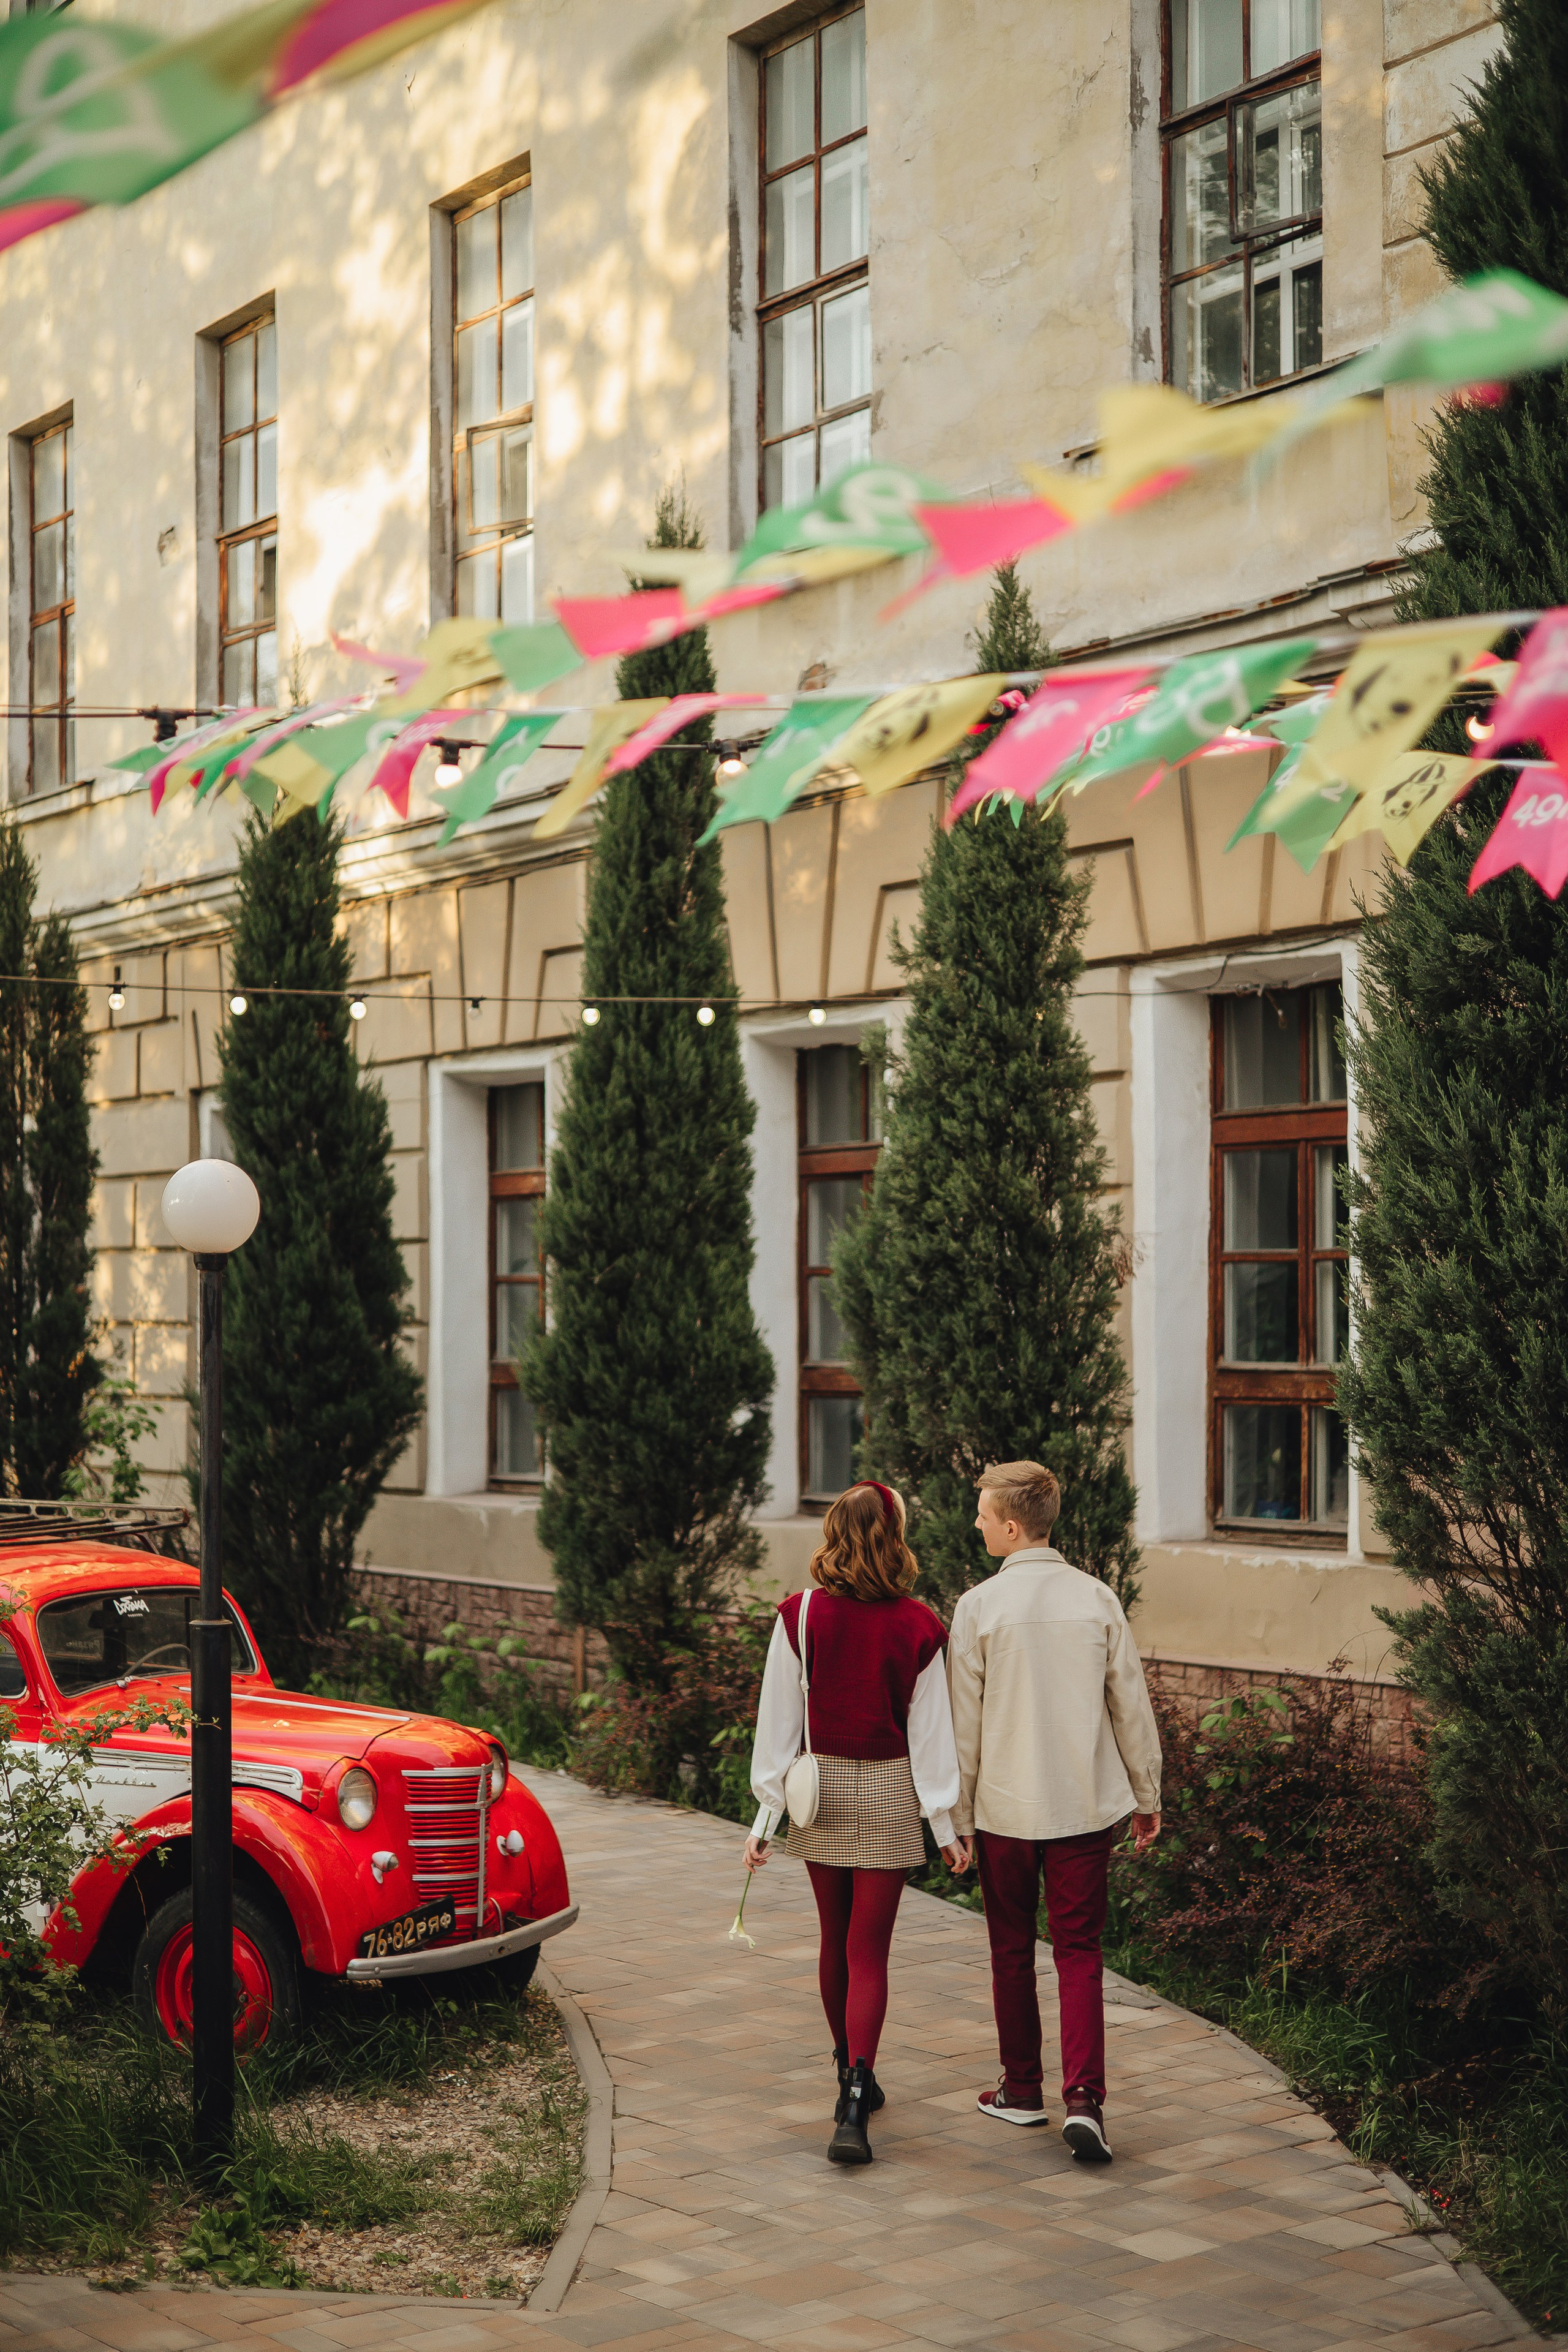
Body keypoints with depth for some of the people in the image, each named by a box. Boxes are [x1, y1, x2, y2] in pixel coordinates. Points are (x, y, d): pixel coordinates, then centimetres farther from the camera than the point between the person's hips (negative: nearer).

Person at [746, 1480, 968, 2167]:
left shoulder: (801, 1616, -8)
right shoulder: (917, 1627, -9)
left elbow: (778, 1721, -6)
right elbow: (929, 1731, -6)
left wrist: (766, 1816, 0)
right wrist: (945, 1825, 2)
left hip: (820, 1789, 1)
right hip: (889, 1794, -1)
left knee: (835, 1940, 19)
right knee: (869, 1951, 1)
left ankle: (851, 2075, 34)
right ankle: (854, 2102, -13)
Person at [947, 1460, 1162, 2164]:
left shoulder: (979, 1607, -9)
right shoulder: (1097, 1599, -2)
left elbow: (964, 1723, -6)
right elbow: (1131, 1706, 3)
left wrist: (957, 1815, 3)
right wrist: (1147, 1796, 14)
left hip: (1005, 1807, -2)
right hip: (1087, 1805, 2)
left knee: (1012, 1952, 13)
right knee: (1079, 1952, 4)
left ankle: (1022, 2091, 24)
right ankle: (1084, 2099, -9)